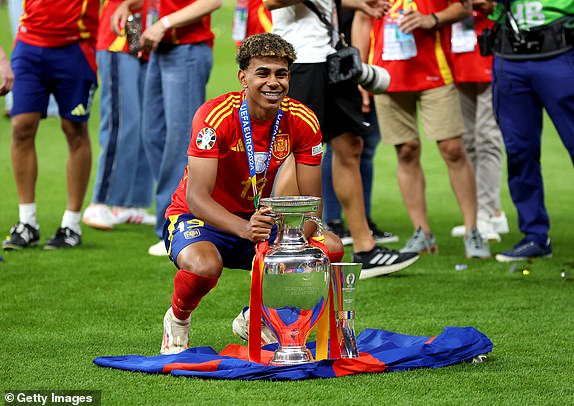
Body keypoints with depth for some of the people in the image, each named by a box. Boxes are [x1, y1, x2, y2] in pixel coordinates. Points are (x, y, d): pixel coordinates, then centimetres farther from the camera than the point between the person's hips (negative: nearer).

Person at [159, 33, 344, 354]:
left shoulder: (303, 122, -11)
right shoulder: (215, 116, -24)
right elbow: (197, 197, -30)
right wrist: (245, 229, -48)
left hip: (258, 221, 5)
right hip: (197, 219, -5)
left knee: (331, 249, -18)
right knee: (205, 265, -39)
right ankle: (177, 320, -1)